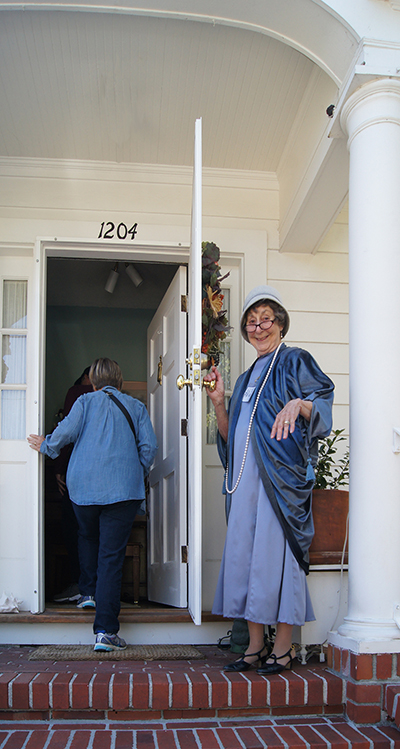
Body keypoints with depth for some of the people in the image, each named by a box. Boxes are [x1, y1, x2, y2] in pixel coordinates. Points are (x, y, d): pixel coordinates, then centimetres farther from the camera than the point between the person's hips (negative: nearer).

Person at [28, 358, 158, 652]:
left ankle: (89, 591, 28)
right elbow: (149, 446, 4)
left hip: (84, 486, 1)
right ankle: (105, 631, -9)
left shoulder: (86, 401, 10)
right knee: (111, 555, -4)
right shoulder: (136, 407, 13)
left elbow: (66, 431, -4)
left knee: (88, 537, 30)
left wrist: (46, 446, 14)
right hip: (123, 489, -1)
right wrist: (138, 473, 20)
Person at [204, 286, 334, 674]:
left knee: (275, 551, -8)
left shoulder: (294, 362, 3)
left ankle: (283, 648, 0)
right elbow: (230, 435, 21)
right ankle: (255, 646, 11)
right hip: (246, 476, 7)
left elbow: (322, 405, -10)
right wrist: (219, 402, 6)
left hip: (280, 473, -7)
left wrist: (298, 404, -30)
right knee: (243, 552, 3)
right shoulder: (247, 378, 23)